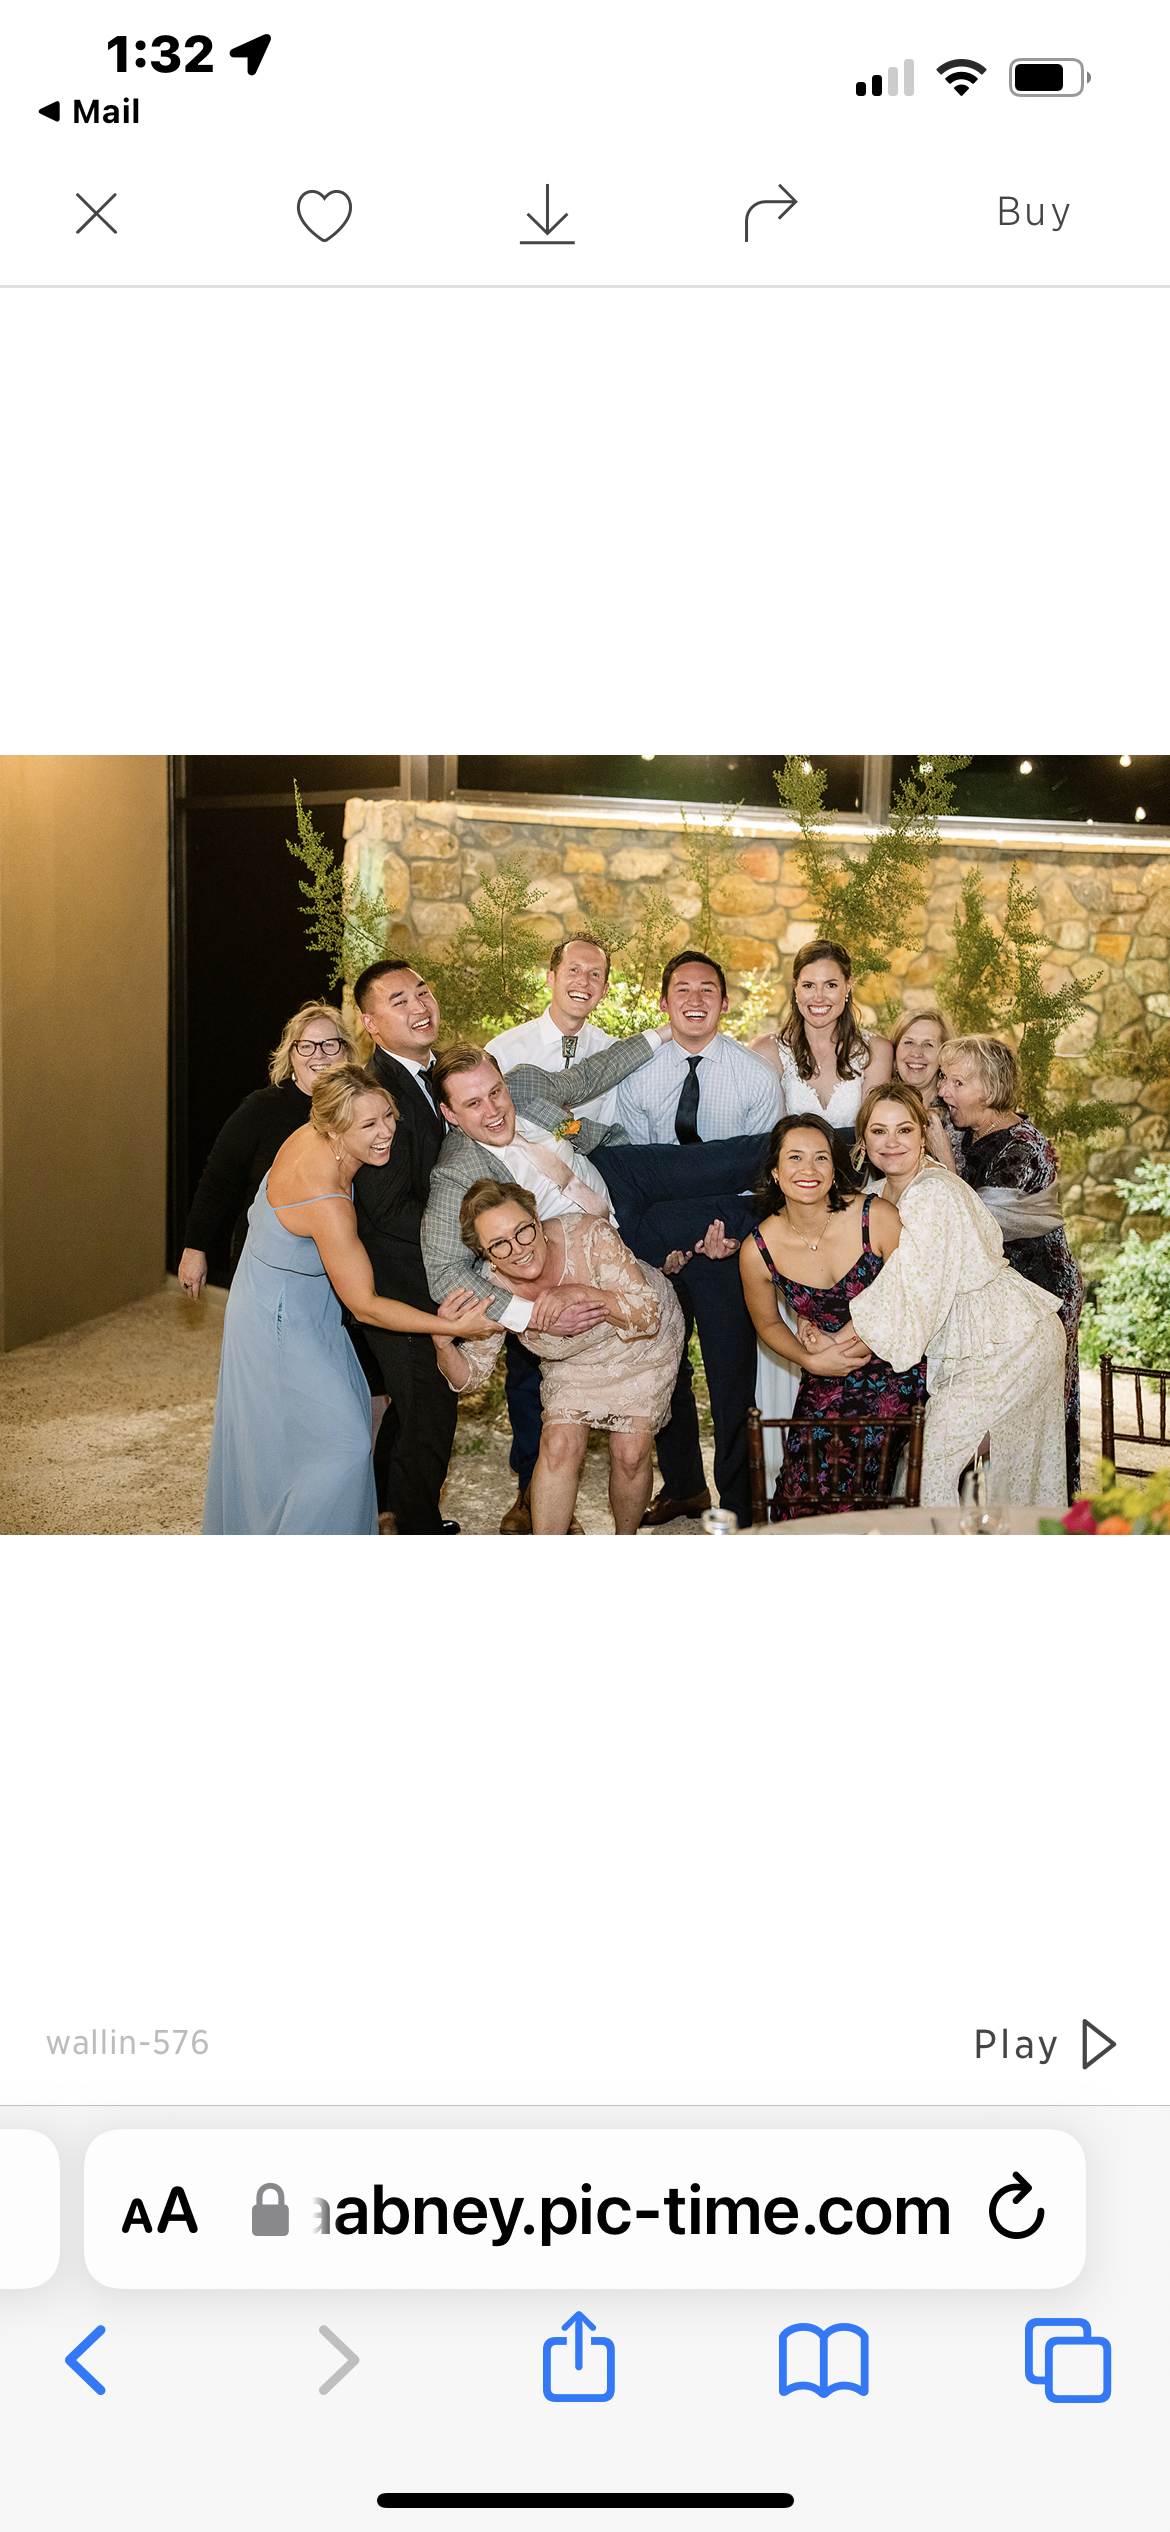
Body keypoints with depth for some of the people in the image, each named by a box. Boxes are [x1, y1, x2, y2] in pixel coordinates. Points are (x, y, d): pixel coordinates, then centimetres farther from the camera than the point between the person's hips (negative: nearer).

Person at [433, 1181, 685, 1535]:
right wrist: (443, 1343, -37)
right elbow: (471, 1375, -15)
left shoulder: (590, 1235, -37)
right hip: (572, 1359, 2)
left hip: (643, 1345, -2)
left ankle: (625, 1542, 22)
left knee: (630, 1453, -6)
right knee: (560, 1445, -15)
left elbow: (649, 1316, -31)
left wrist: (585, 1294, -46)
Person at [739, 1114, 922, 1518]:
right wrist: (810, 1360, -8)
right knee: (804, 1494, -12)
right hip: (825, 1384, 2)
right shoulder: (757, 1252, -10)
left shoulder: (877, 1217, -16)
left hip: (895, 1374, -2)